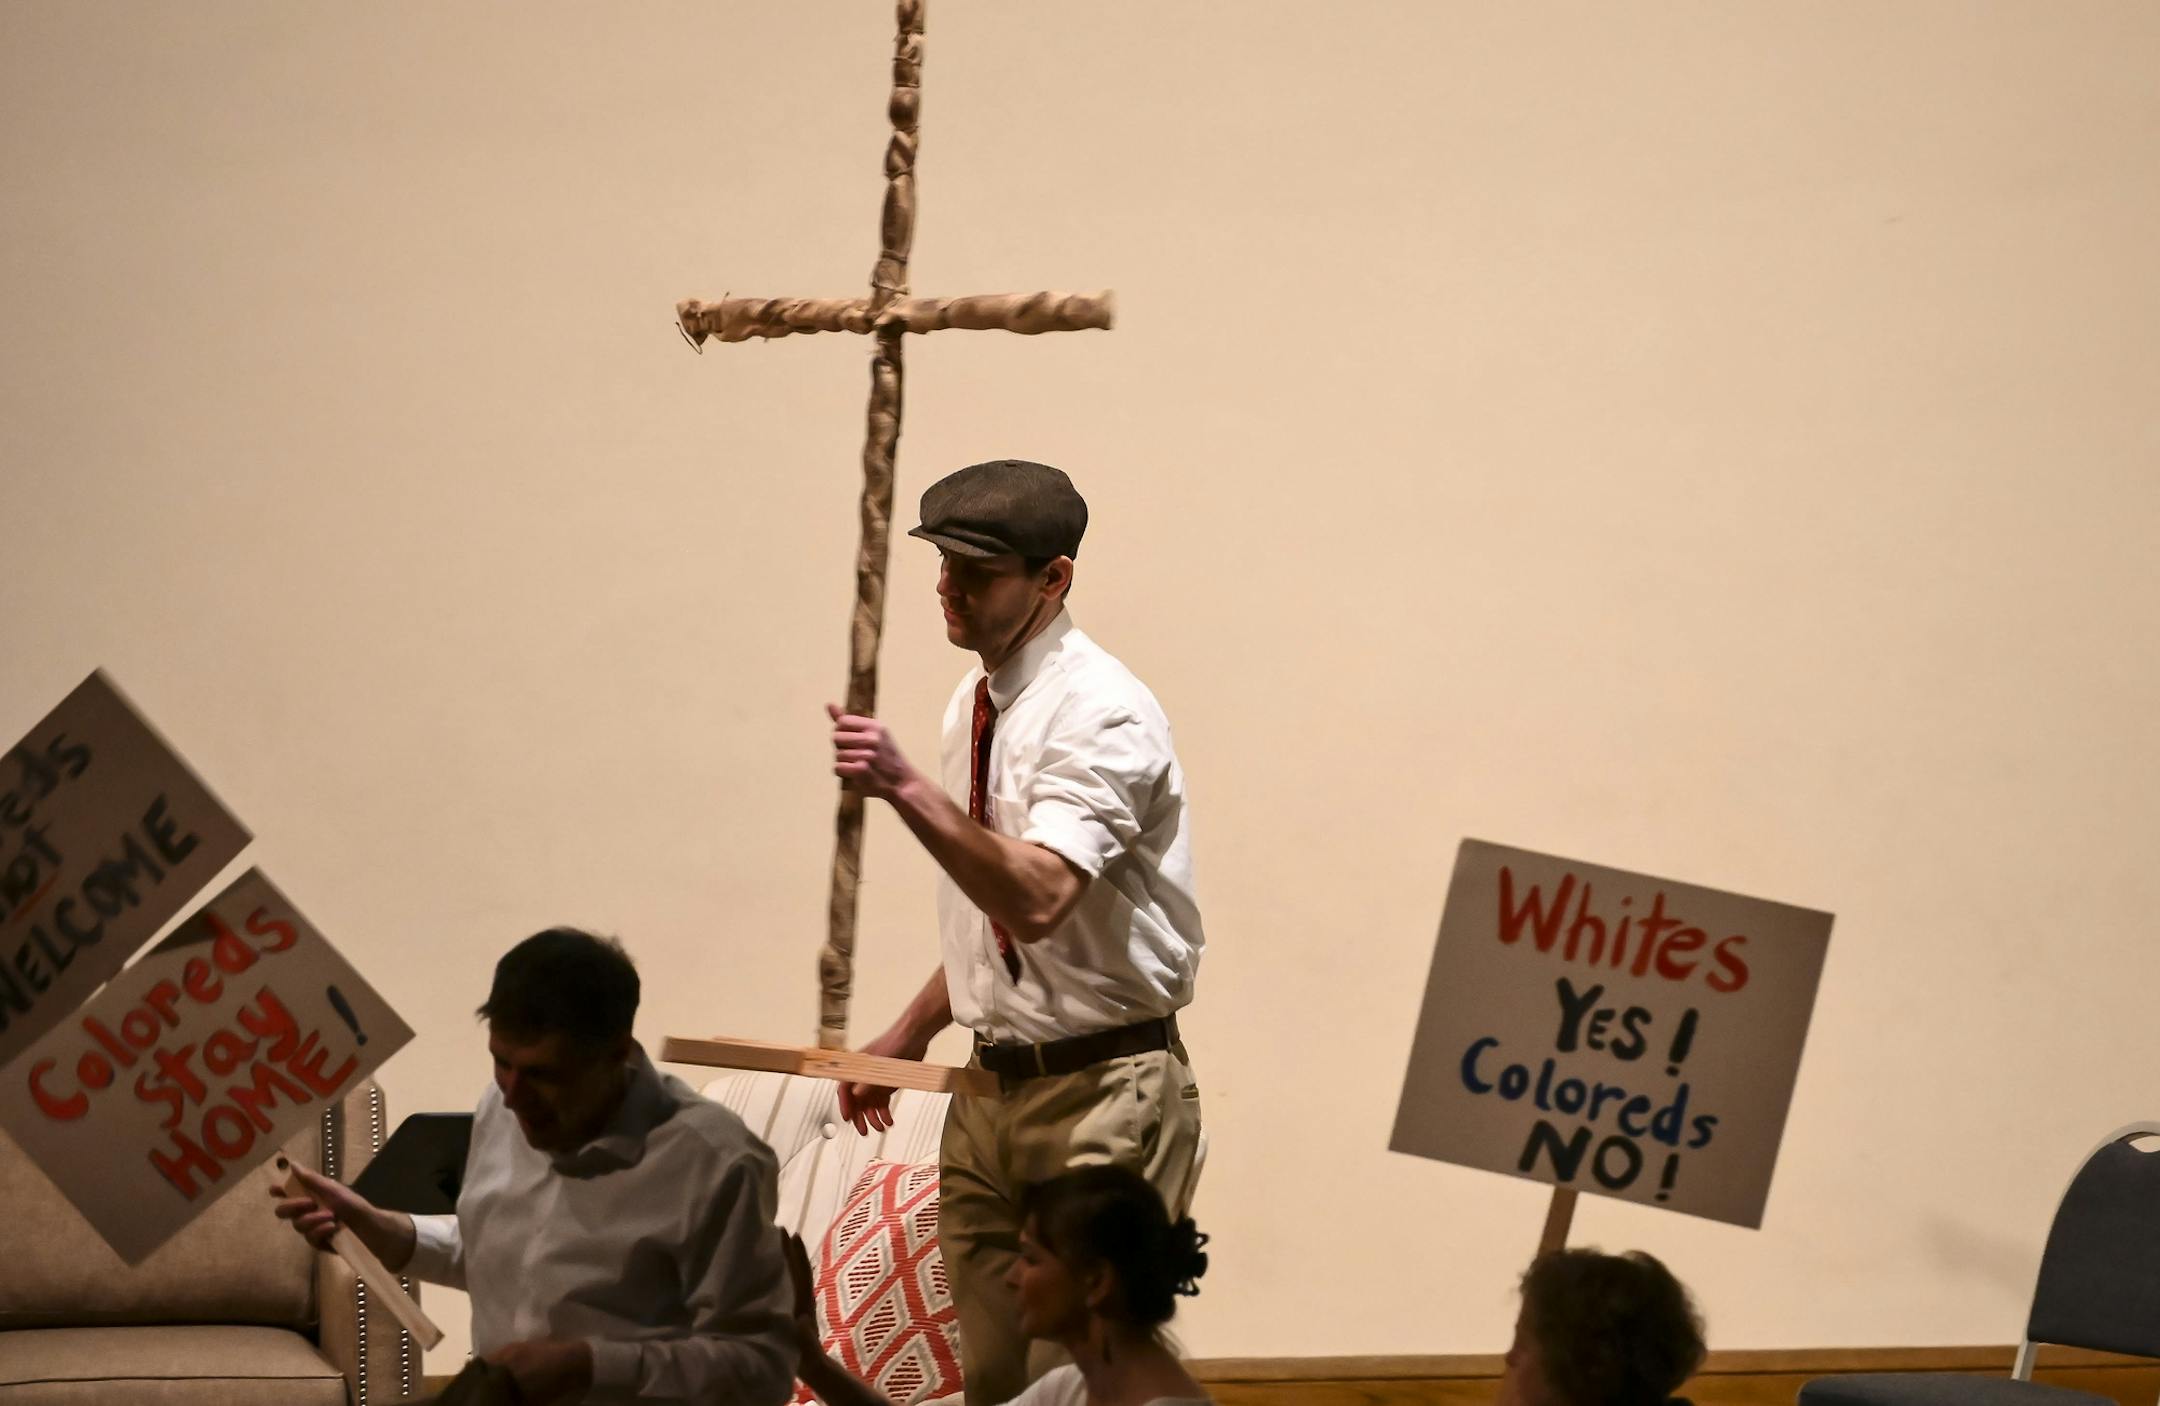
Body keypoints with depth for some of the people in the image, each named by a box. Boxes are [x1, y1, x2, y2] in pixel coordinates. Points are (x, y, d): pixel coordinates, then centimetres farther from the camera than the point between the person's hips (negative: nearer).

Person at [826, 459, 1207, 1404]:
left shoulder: (1103, 717, -16)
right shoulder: (975, 706, 11)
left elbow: (1039, 898, -31)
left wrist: (906, 789, -35)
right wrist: (911, 1033, 17)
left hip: (1102, 1091, -9)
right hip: (993, 1086, 9)